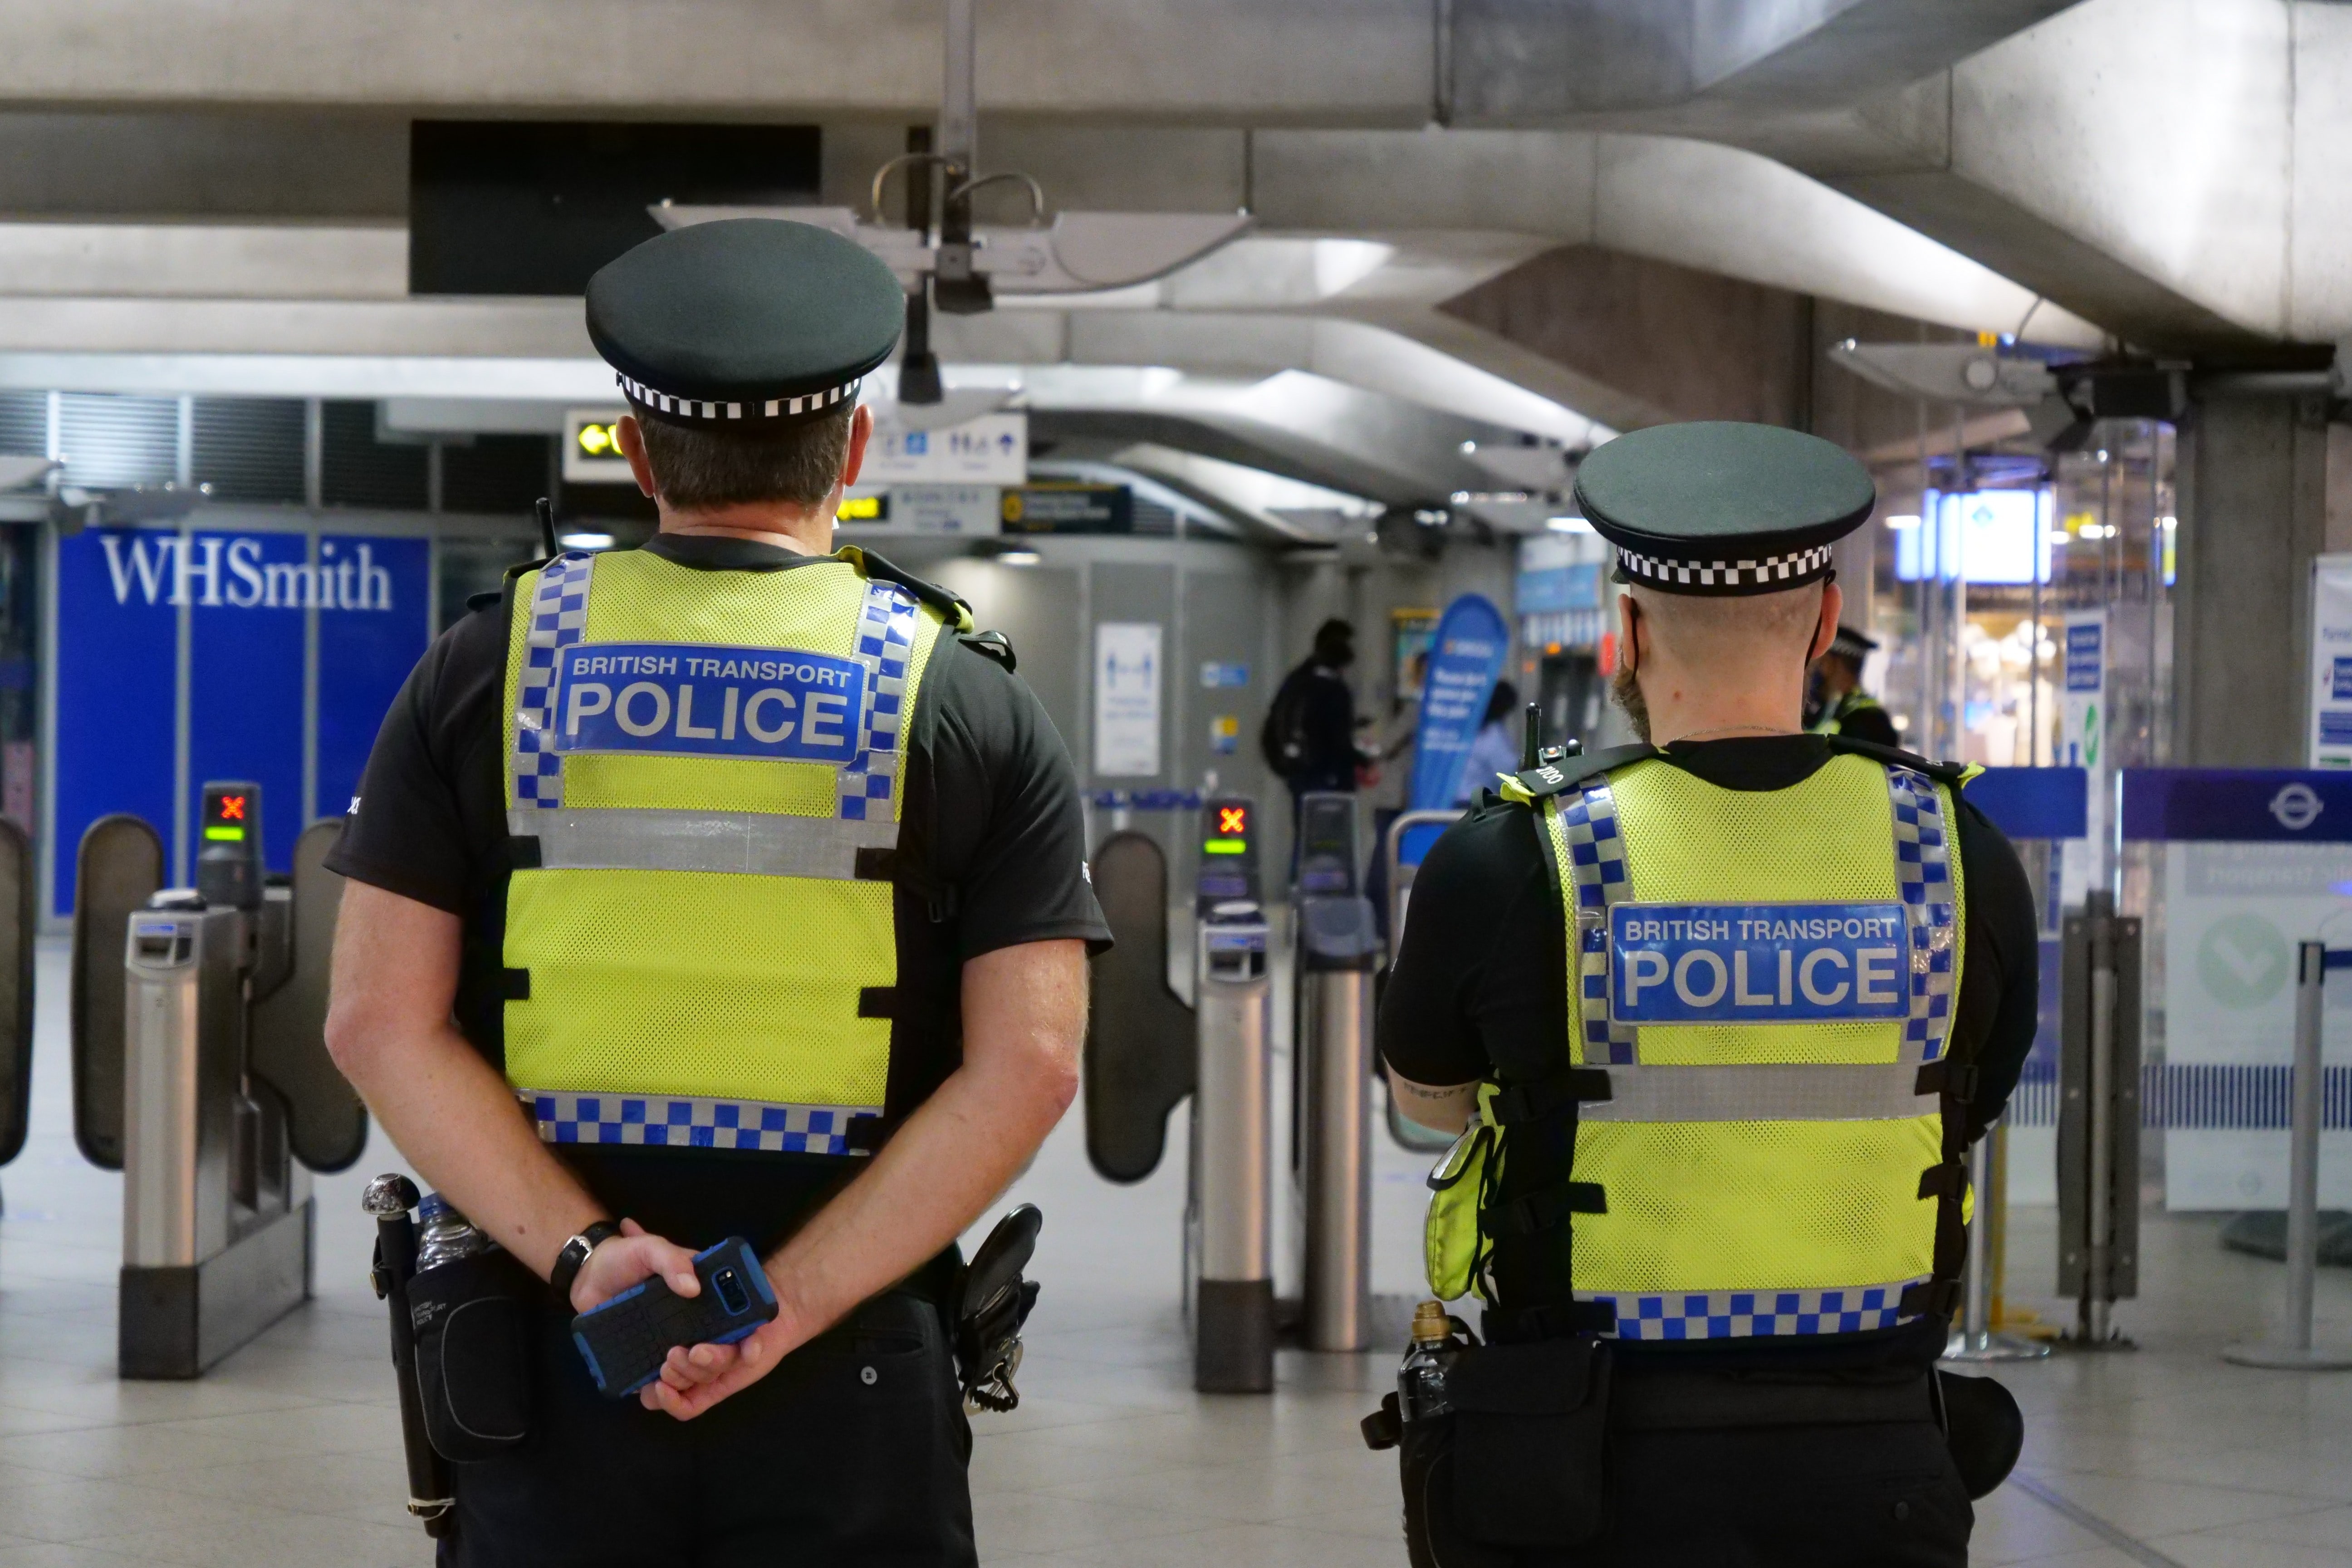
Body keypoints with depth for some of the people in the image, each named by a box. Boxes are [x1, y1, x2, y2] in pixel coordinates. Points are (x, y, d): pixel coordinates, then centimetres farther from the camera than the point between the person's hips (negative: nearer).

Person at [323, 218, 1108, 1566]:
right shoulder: (972, 704, 1)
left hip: (553, 1351, 1)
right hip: (850, 1387, -1)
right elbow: (1029, 1066, -9)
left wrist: (583, 1254, -11)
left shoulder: (492, 668, 4)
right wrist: (785, 1307, -13)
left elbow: (381, 1024, -4)